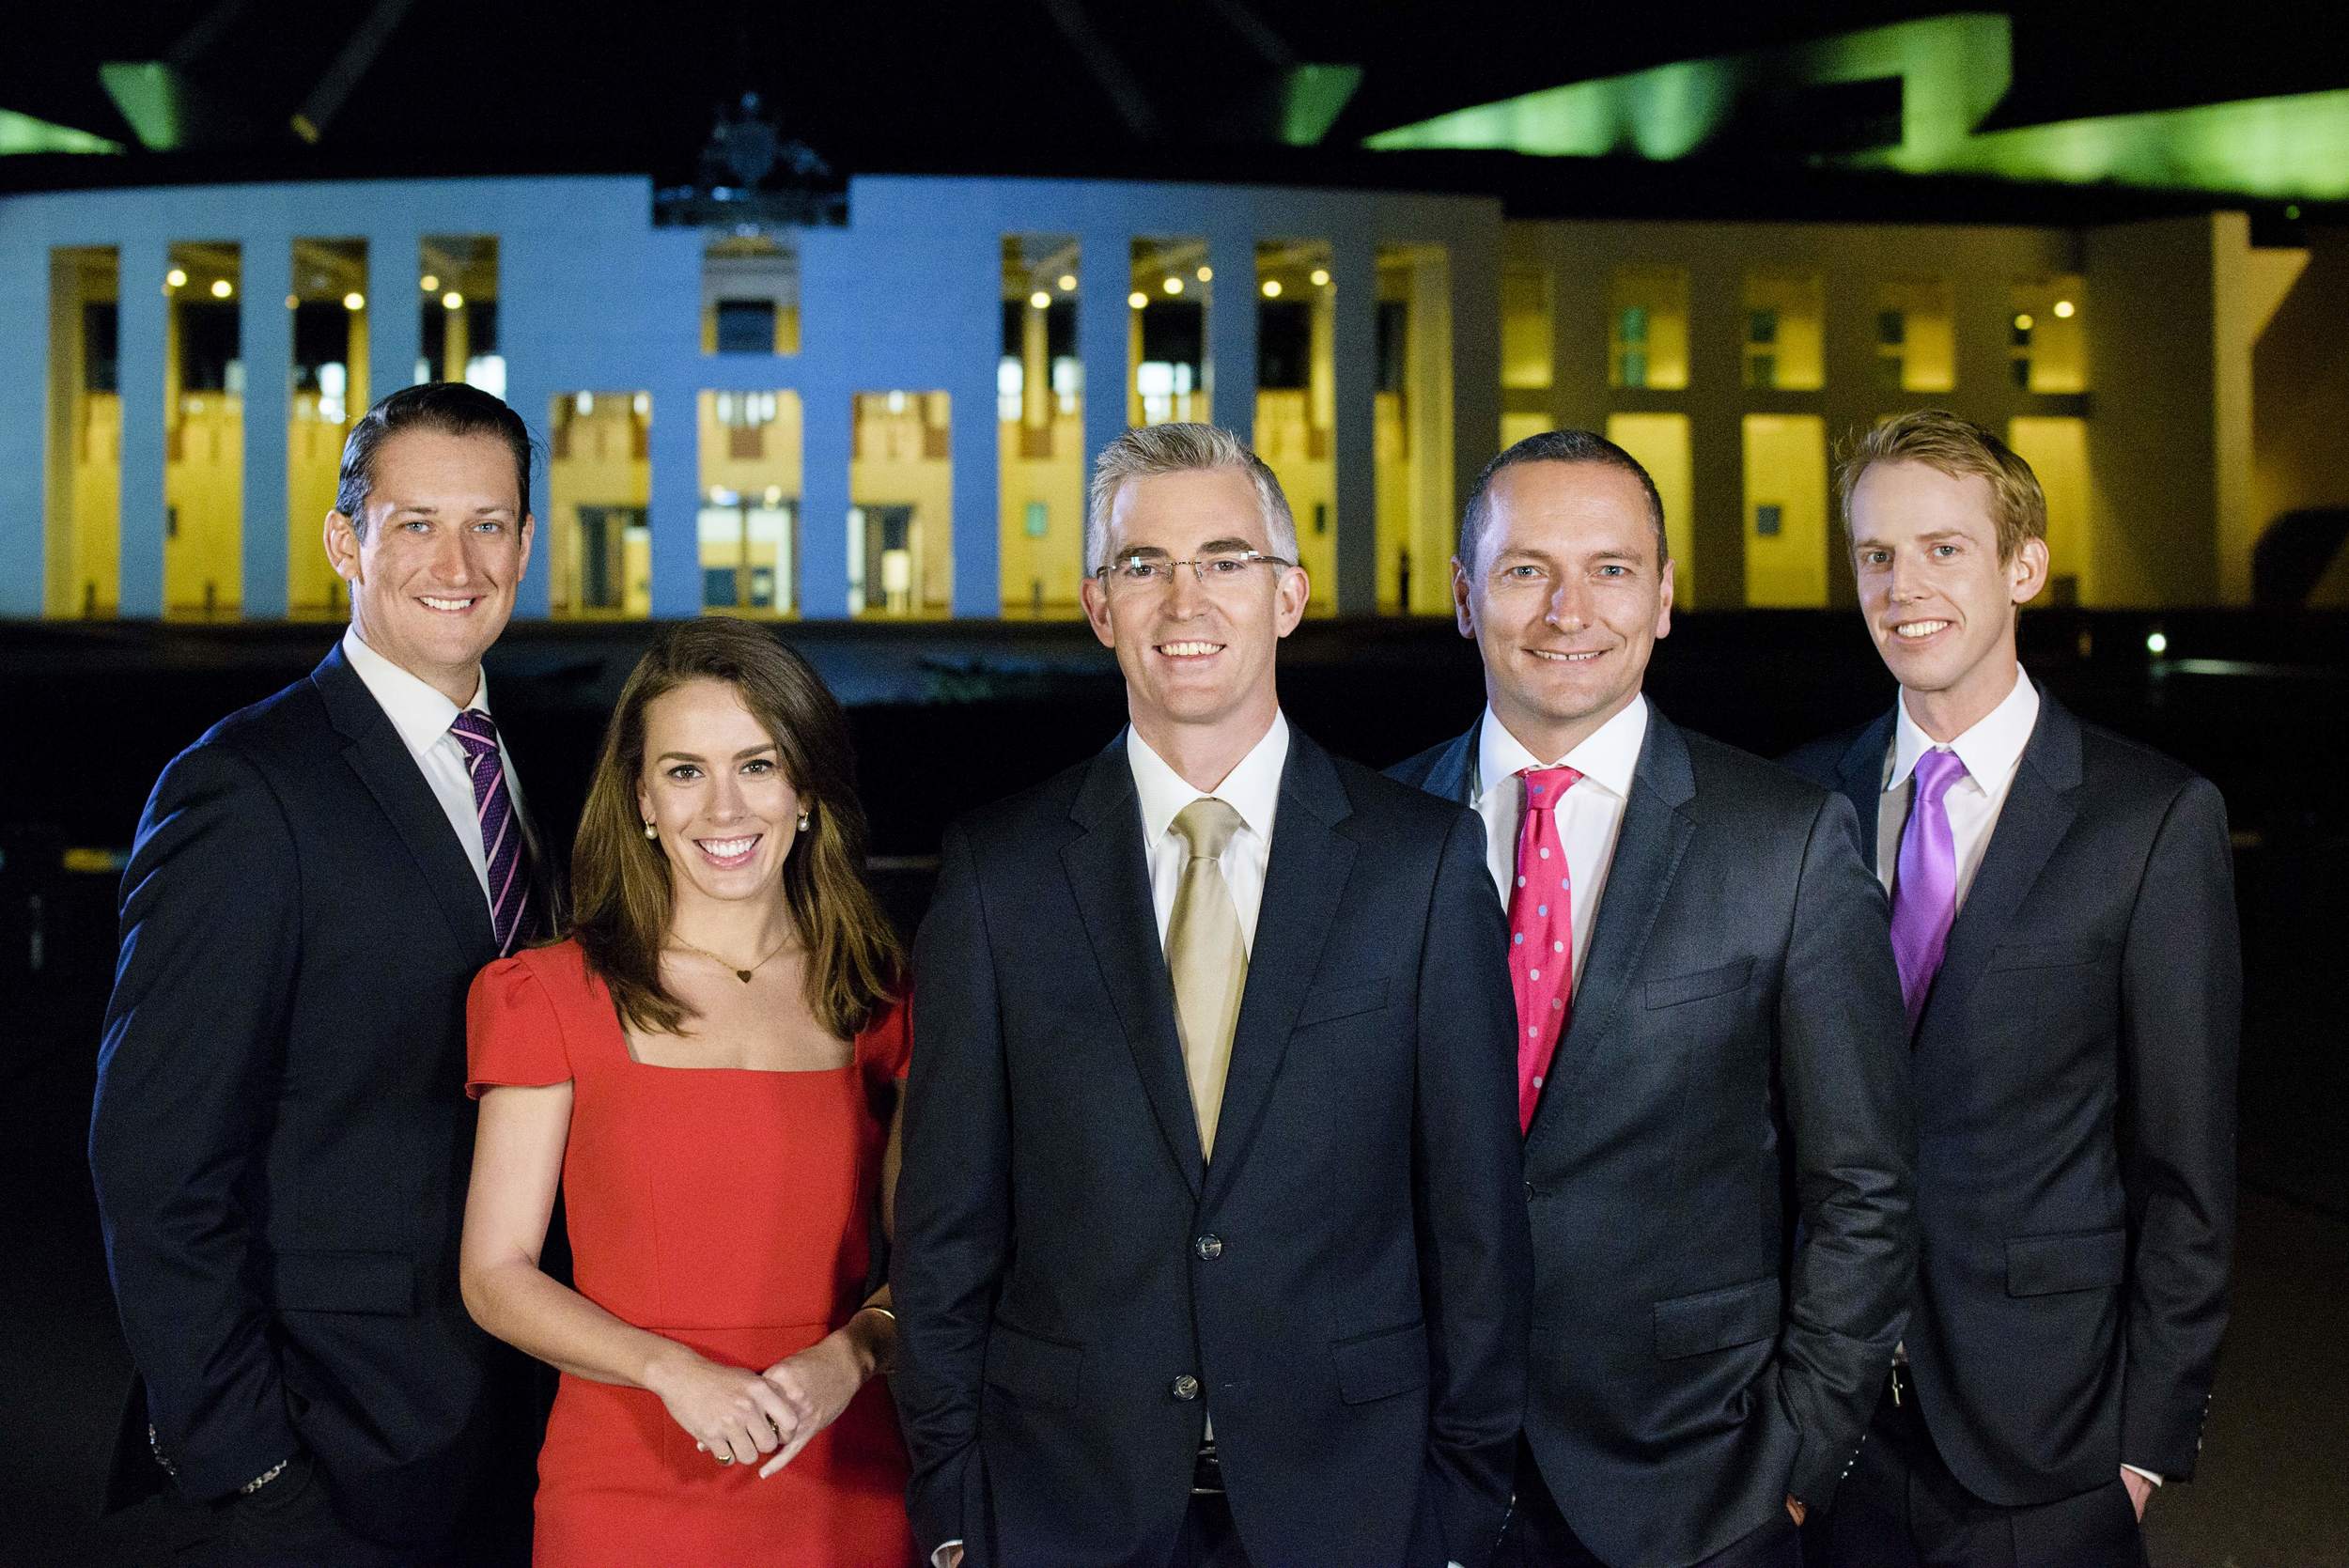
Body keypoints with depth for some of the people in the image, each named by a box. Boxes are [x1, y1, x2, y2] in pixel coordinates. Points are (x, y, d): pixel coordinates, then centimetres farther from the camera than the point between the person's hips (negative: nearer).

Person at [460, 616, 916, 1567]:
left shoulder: (881, 999, 4)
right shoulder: (554, 997, -1)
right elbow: (496, 1275, -3)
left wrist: (850, 1353, -12)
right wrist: (675, 1370, -17)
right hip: (627, 1489, -2)